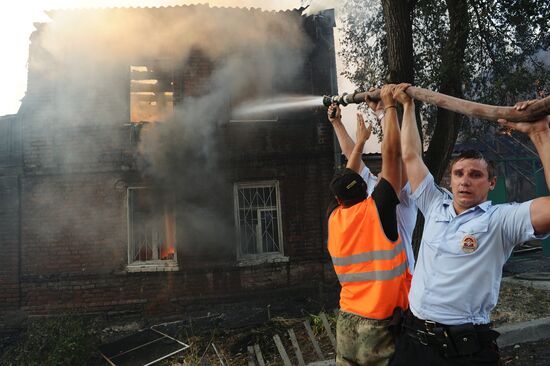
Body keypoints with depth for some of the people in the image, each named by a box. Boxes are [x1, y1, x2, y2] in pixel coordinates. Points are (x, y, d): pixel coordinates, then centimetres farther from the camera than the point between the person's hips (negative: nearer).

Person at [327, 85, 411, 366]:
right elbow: (392, 152, -11)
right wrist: (390, 105, -1)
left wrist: (360, 141, 28)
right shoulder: (376, 209, -13)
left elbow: (347, 178, 17)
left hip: (347, 320, 5)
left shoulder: (334, 220, 0)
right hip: (381, 325, -5)